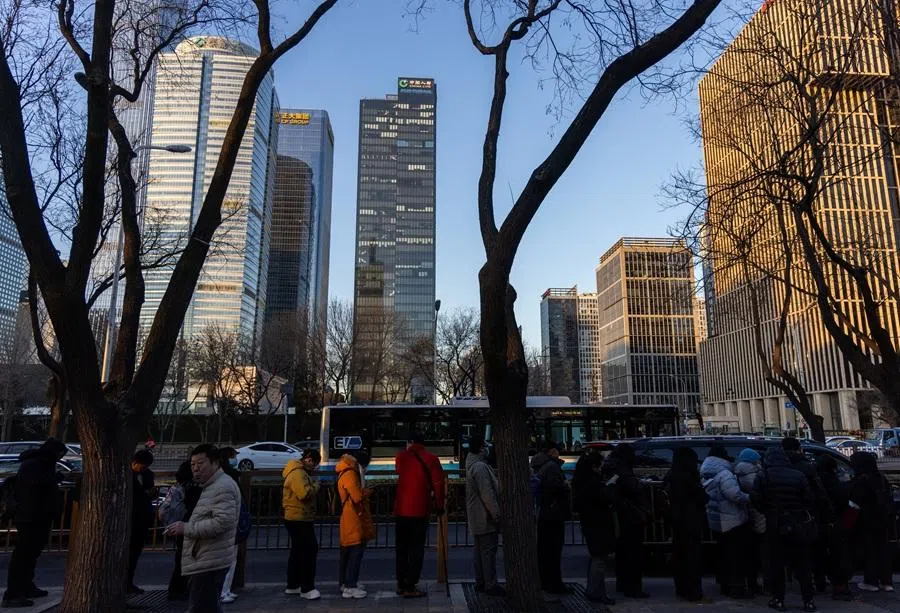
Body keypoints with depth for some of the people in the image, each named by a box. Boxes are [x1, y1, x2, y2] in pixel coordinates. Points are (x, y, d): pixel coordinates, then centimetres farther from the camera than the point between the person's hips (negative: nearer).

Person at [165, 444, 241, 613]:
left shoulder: (223, 487, -15)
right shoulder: (209, 486, 19)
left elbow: (222, 522, -25)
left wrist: (186, 528, -19)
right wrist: (183, 527, 10)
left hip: (209, 562, -11)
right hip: (206, 560, 11)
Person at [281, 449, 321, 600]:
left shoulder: (300, 472, 17)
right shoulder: (298, 473, -19)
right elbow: (305, 493, -30)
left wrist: (313, 486, 6)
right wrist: (316, 486, -15)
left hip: (298, 518, 11)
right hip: (299, 519, -11)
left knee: (298, 551, 16)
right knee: (310, 550, -9)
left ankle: (292, 585, 24)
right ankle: (307, 588, -5)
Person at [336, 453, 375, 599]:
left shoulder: (343, 475, 16)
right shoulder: (349, 474, -16)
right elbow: (357, 496, -24)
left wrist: (363, 492, 5)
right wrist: (368, 492, -7)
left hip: (349, 522, 10)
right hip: (354, 522, -10)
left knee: (350, 553, 16)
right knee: (355, 553, -7)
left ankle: (345, 583, 24)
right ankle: (350, 587, -4)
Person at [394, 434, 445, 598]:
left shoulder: (401, 457, 6)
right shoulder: (431, 459, -3)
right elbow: (438, 483, -6)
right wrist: (439, 504, 5)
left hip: (401, 509, 3)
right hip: (420, 510, -3)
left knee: (402, 547, 15)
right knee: (416, 548, 2)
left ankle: (401, 584, 20)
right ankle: (410, 587, 0)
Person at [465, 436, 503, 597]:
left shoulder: (472, 465, 14)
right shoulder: (480, 467, -19)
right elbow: (487, 494, -23)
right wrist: (497, 514, -19)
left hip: (476, 518, 10)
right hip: (485, 517, -10)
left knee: (480, 550, 14)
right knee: (489, 550, -6)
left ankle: (480, 582, 20)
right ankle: (490, 585, -2)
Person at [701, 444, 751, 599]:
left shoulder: (706, 476, 10)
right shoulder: (723, 473, -19)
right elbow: (734, 494, -29)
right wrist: (749, 499, -13)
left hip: (716, 522, 8)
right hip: (733, 521, -8)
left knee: (724, 553, 17)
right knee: (736, 554, 0)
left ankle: (724, 585, 24)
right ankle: (737, 587, 4)